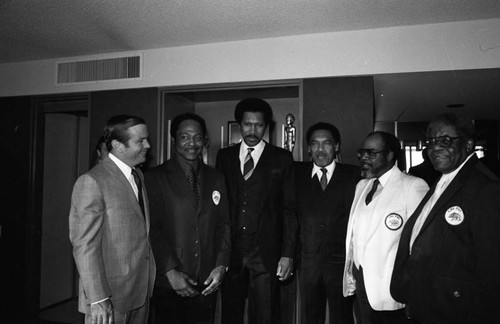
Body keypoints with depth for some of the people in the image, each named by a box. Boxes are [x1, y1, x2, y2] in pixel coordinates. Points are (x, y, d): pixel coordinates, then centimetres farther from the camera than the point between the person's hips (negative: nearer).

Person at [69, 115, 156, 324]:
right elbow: (85, 244, -17)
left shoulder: (137, 174, 8)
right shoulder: (92, 182, -16)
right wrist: (97, 299, -18)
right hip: (111, 295, -7)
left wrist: (148, 280, 7)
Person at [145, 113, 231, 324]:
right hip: (168, 283, -3)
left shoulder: (216, 178, 8)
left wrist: (221, 265, -3)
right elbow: (153, 228, -9)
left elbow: (223, 225, 7)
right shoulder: (155, 177, -4)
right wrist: (170, 271, -13)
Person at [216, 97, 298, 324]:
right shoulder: (224, 156, 8)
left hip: (266, 254, -2)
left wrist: (288, 254, -6)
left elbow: (289, 209, -1)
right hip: (230, 252, 2)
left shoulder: (282, 159, 1)